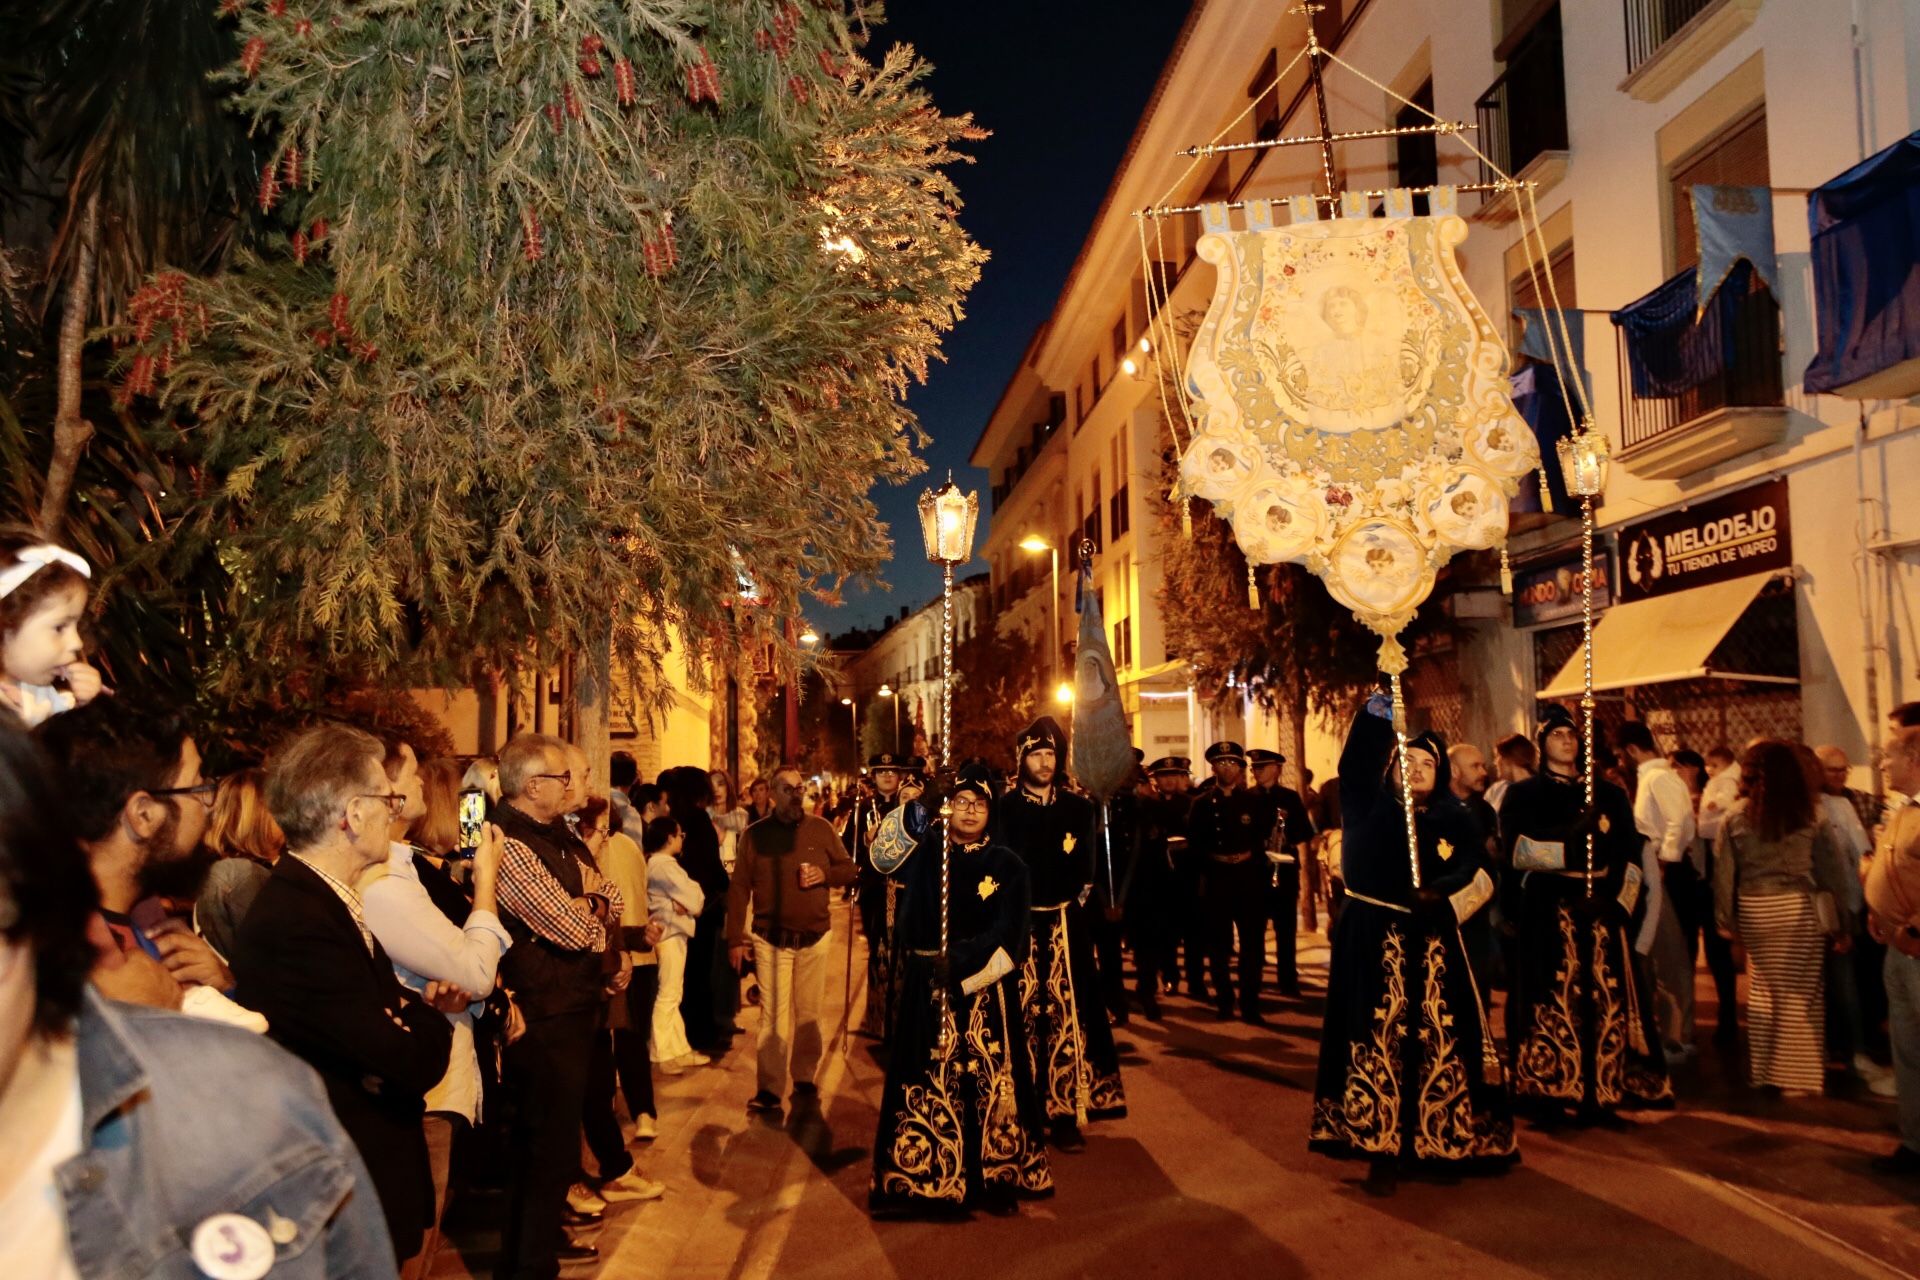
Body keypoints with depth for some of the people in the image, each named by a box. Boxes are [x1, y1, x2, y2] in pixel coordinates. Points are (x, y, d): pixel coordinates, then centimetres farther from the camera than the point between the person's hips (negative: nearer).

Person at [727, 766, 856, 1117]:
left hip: (815, 938, 2)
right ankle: (770, 1088, 0)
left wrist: (826, 874, -11)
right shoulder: (755, 834, 0)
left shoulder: (821, 829, 4)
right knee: (773, 1015, -4)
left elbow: (849, 869, 10)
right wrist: (735, 937, -4)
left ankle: (805, 1079, 22)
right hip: (771, 939, -2)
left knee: (808, 1013, 10)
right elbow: (738, 888, 0)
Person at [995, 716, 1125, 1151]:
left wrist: (1074, 905, -2)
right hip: (1019, 928, -2)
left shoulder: (1078, 808, 8)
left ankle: (1066, 1114, 5)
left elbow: (1086, 871, 9)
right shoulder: (1004, 808, 1)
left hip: (1065, 930, 2)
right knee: (1022, 1019, -2)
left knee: (1068, 1018, -1)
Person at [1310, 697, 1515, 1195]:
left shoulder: (1456, 821, 6)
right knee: (1378, 1045, 0)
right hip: (1372, 943, -1)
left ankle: (1442, 1143, 18)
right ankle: (1382, 1149, 5)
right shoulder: (1370, 808, 5)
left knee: (1438, 1045, 2)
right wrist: (1379, 704, -16)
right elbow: (1356, 760, -8)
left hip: (1430, 947, 1)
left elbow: (1476, 874, -5)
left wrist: (1443, 898, -24)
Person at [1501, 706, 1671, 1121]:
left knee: (1603, 1002, -2)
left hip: (1601, 912, 3)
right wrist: (1573, 844, -14)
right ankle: (1545, 1093, -1)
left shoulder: (1608, 795, 17)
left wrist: (1620, 903, -5)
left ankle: (1599, 1093, 4)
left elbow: (1631, 855, 9)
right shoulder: (1522, 795, 8)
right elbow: (1517, 849, -7)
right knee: (1549, 1004, -6)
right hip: (1546, 914, -3)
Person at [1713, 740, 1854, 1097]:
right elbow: (1833, 870, -3)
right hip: (1800, 909, -1)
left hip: (1754, 912, 1)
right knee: (1802, 993, 7)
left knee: (1762, 988, 14)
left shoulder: (1735, 820, -4)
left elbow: (1724, 875, -1)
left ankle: (1764, 1069, 21)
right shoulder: (1812, 817, -6)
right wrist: (1838, 920, 5)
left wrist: (1727, 920, 9)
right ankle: (1800, 1074, 11)